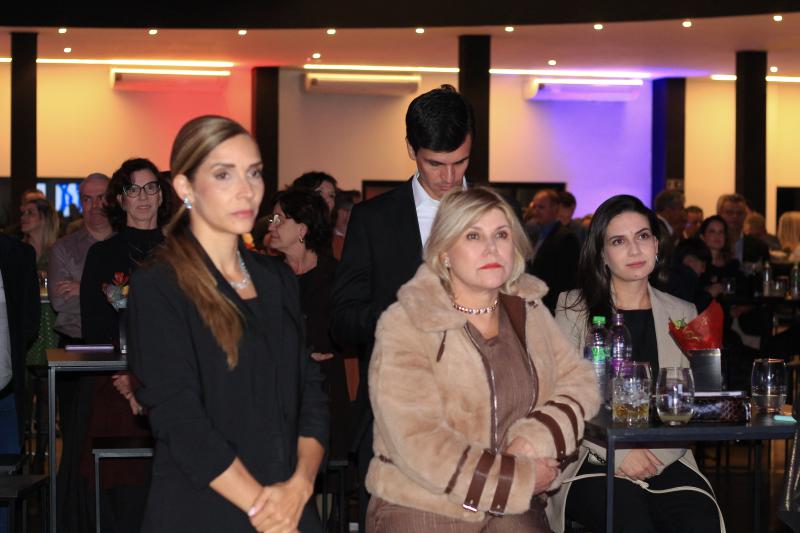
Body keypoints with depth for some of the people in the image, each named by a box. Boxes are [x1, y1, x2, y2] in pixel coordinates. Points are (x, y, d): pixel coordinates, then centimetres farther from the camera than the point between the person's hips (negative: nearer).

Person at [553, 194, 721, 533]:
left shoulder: (682, 315, 16)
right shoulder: (574, 309, 6)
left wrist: (657, 455, -11)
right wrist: (619, 453, -16)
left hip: (664, 462, 3)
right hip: (593, 459, -3)